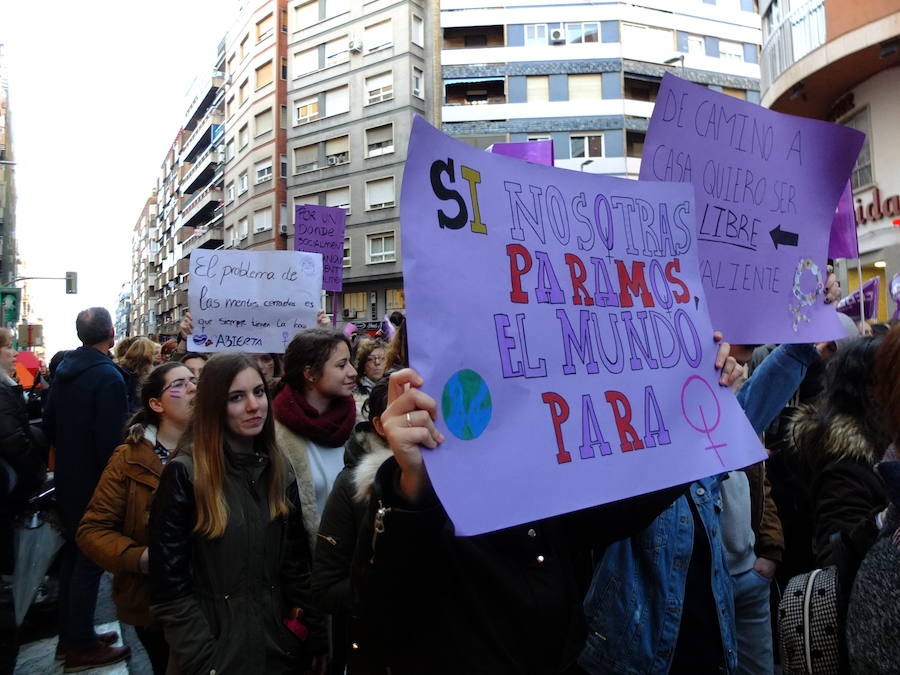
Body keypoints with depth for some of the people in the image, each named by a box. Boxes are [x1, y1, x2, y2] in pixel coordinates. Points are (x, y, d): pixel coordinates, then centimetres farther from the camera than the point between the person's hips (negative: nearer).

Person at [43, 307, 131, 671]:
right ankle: (82, 647, 14)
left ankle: (69, 635, 31)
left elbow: (49, 423, 12)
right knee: (89, 561, 2)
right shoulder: (108, 377, -22)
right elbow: (110, 440, -25)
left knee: (73, 555, 18)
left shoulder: (64, 369, 4)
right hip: (94, 485, -8)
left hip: (67, 481, 8)